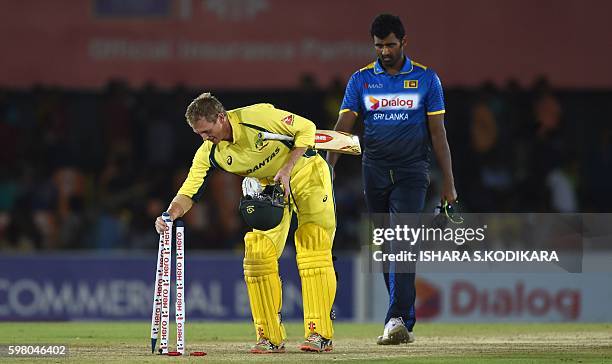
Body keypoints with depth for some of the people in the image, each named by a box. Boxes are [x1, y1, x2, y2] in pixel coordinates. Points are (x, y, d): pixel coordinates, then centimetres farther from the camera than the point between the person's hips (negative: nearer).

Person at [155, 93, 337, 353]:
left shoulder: (259, 116, -30)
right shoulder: (209, 153, -15)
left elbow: (306, 128, -19)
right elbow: (189, 192, -17)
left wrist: (286, 170, -25)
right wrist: (169, 215, -38)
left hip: (307, 173, -5)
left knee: (312, 253, -13)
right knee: (257, 253, -8)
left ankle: (320, 334, -10)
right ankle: (270, 338, -1)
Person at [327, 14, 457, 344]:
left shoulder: (426, 79, 2)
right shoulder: (361, 80, 5)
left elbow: (438, 133, 3)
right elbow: (343, 126, -3)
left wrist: (448, 182, 0)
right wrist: (328, 168, -19)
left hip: (412, 171, -3)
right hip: (375, 172, 3)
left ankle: (397, 320, -25)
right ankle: (405, 322, 17)